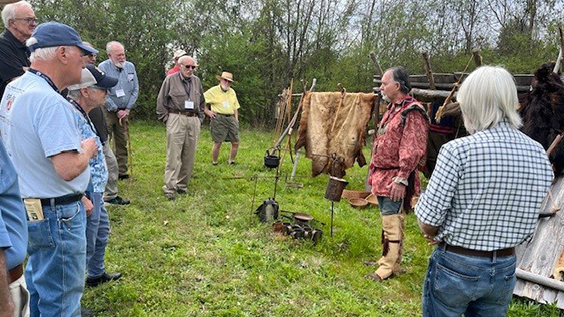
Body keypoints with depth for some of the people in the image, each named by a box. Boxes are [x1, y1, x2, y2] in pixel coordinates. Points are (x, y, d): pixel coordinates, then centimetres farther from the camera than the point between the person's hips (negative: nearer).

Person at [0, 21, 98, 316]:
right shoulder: (49, 101, -25)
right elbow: (68, 168, -30)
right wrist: (87, 150, -10)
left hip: (27, 208, 10)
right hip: (55, 215, -10)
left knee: (38, 287, 26)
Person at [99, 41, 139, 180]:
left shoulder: (130, 67, 5)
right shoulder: (103, 67, -9)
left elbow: (135, 90, 7)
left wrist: (127, 109, 0)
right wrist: (116, 110, -8)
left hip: (124, 112, 5)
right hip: (107, 111, -4)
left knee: (122, 142, 11)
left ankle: (122, 171, 19)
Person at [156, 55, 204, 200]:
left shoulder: (197, 81, 14)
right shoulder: (170, 79, 1)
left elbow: (201, 101, 24)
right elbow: (161, 101, 2)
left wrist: (200, 117, 15)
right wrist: (165, 118, -3)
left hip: (194, 121, 5)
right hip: (176, 119, -5)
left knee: (189, 156, 7)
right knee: (174, 155, -8)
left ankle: (182, 185, 19)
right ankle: (169, 188, -5)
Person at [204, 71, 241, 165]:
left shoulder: (232, 92, 18)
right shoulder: (213, 91, 0)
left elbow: (235, 107, 22)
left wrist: (236, 120, 13)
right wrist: (207, 111, -3)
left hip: (231, 118, 5)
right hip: (218, 119, -5)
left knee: (235, 142, 3)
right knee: (217, 143, -5)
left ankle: (231, 161, 20)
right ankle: (214, 163, 10)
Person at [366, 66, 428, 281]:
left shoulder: (412, 112, -16)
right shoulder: (392, 109, 16)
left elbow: (413, 150, -22)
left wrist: (401, 179, -23)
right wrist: (375, 173, 20)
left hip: (394, 180, -10)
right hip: (382, 176, 10)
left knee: (392, 223, -2)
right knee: (388, 221, 18)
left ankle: (389, 267, 8)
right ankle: (386, 259, 31)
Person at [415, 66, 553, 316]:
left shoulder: (458, 150, -22)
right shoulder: (539, 155, -4)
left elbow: (427, 223, -17)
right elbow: (527, 224, 6)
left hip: (455, 266, -5)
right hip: (504, 270, 5)